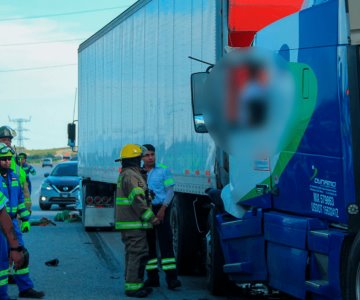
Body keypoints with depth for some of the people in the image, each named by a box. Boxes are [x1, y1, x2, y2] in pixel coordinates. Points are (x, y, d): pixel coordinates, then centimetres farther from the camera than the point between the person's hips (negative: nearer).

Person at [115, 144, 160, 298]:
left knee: (133, 254, 15)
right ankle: (132, 286, -11)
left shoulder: (124, 174, 20)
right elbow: (137, 199, -22)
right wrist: (151, 217, -17)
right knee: (138, 253, -11)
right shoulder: (130, 175, -15)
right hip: (133, 223, -11)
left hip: (128, 222, 11)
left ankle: (133, 284, 20)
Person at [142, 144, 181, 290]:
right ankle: (152, 277, 12)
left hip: (160, 209, -4)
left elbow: (170, 191, -1)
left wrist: (163, 208, -13)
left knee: (165, 242, -9)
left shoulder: (163, 171, 2)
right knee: (148, 244, 6)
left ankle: (171, 277, -12)